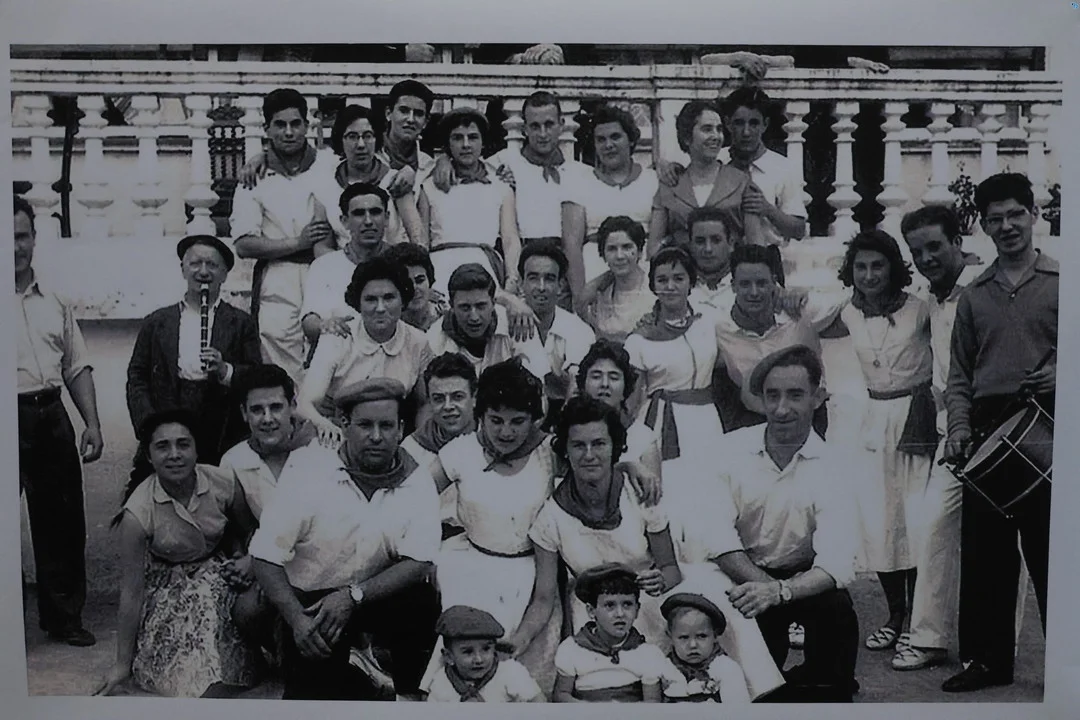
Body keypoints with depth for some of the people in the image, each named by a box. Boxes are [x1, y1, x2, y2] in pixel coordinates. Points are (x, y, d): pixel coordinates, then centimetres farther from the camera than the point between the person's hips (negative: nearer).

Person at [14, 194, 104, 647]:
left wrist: (92, 423, 6)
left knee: (62, 520, 12)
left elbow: (77, 367, 15)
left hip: (52, 415, 5)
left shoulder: (54, 299, 12)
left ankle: (64, 617, 26)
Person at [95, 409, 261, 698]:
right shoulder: (139, 512, -24)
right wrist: (123, 664, -12)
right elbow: (131, 593, -17)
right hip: (168, 586, -3)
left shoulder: (224, 483, -18)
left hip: (219, 572, 3)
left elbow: (248, 531, 6)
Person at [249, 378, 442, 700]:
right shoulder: (308, 469, -16)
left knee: (422, 601, -27)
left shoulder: (417, 481, -10)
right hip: (309, 599, -1)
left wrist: (353, 596, -27)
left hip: (377, 597, 1)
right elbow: (267, 555, -15)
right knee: (313, 689, -18)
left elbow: (419, 563, -15)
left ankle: (410, 695, -1)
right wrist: (298, 620, -26)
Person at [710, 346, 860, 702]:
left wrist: (780, 592, -42)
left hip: (803, 578, -1)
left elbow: (837, 563, -24)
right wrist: (765, 585, -30)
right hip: (742, 577, 1)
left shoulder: (832, 468, -14)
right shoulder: (730, 450, -10)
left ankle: (827, 696, -3)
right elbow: (720, 537, -15)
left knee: (836, 608, -30)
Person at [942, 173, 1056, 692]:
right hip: (986, 432, 4)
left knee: (1049, 551, -2)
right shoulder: (974, 295, 14)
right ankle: (987, 659, 16)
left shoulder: (1061, 281, 4)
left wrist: (1060, 374, -17)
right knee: (984, 551, 6)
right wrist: (959, 425, 0)